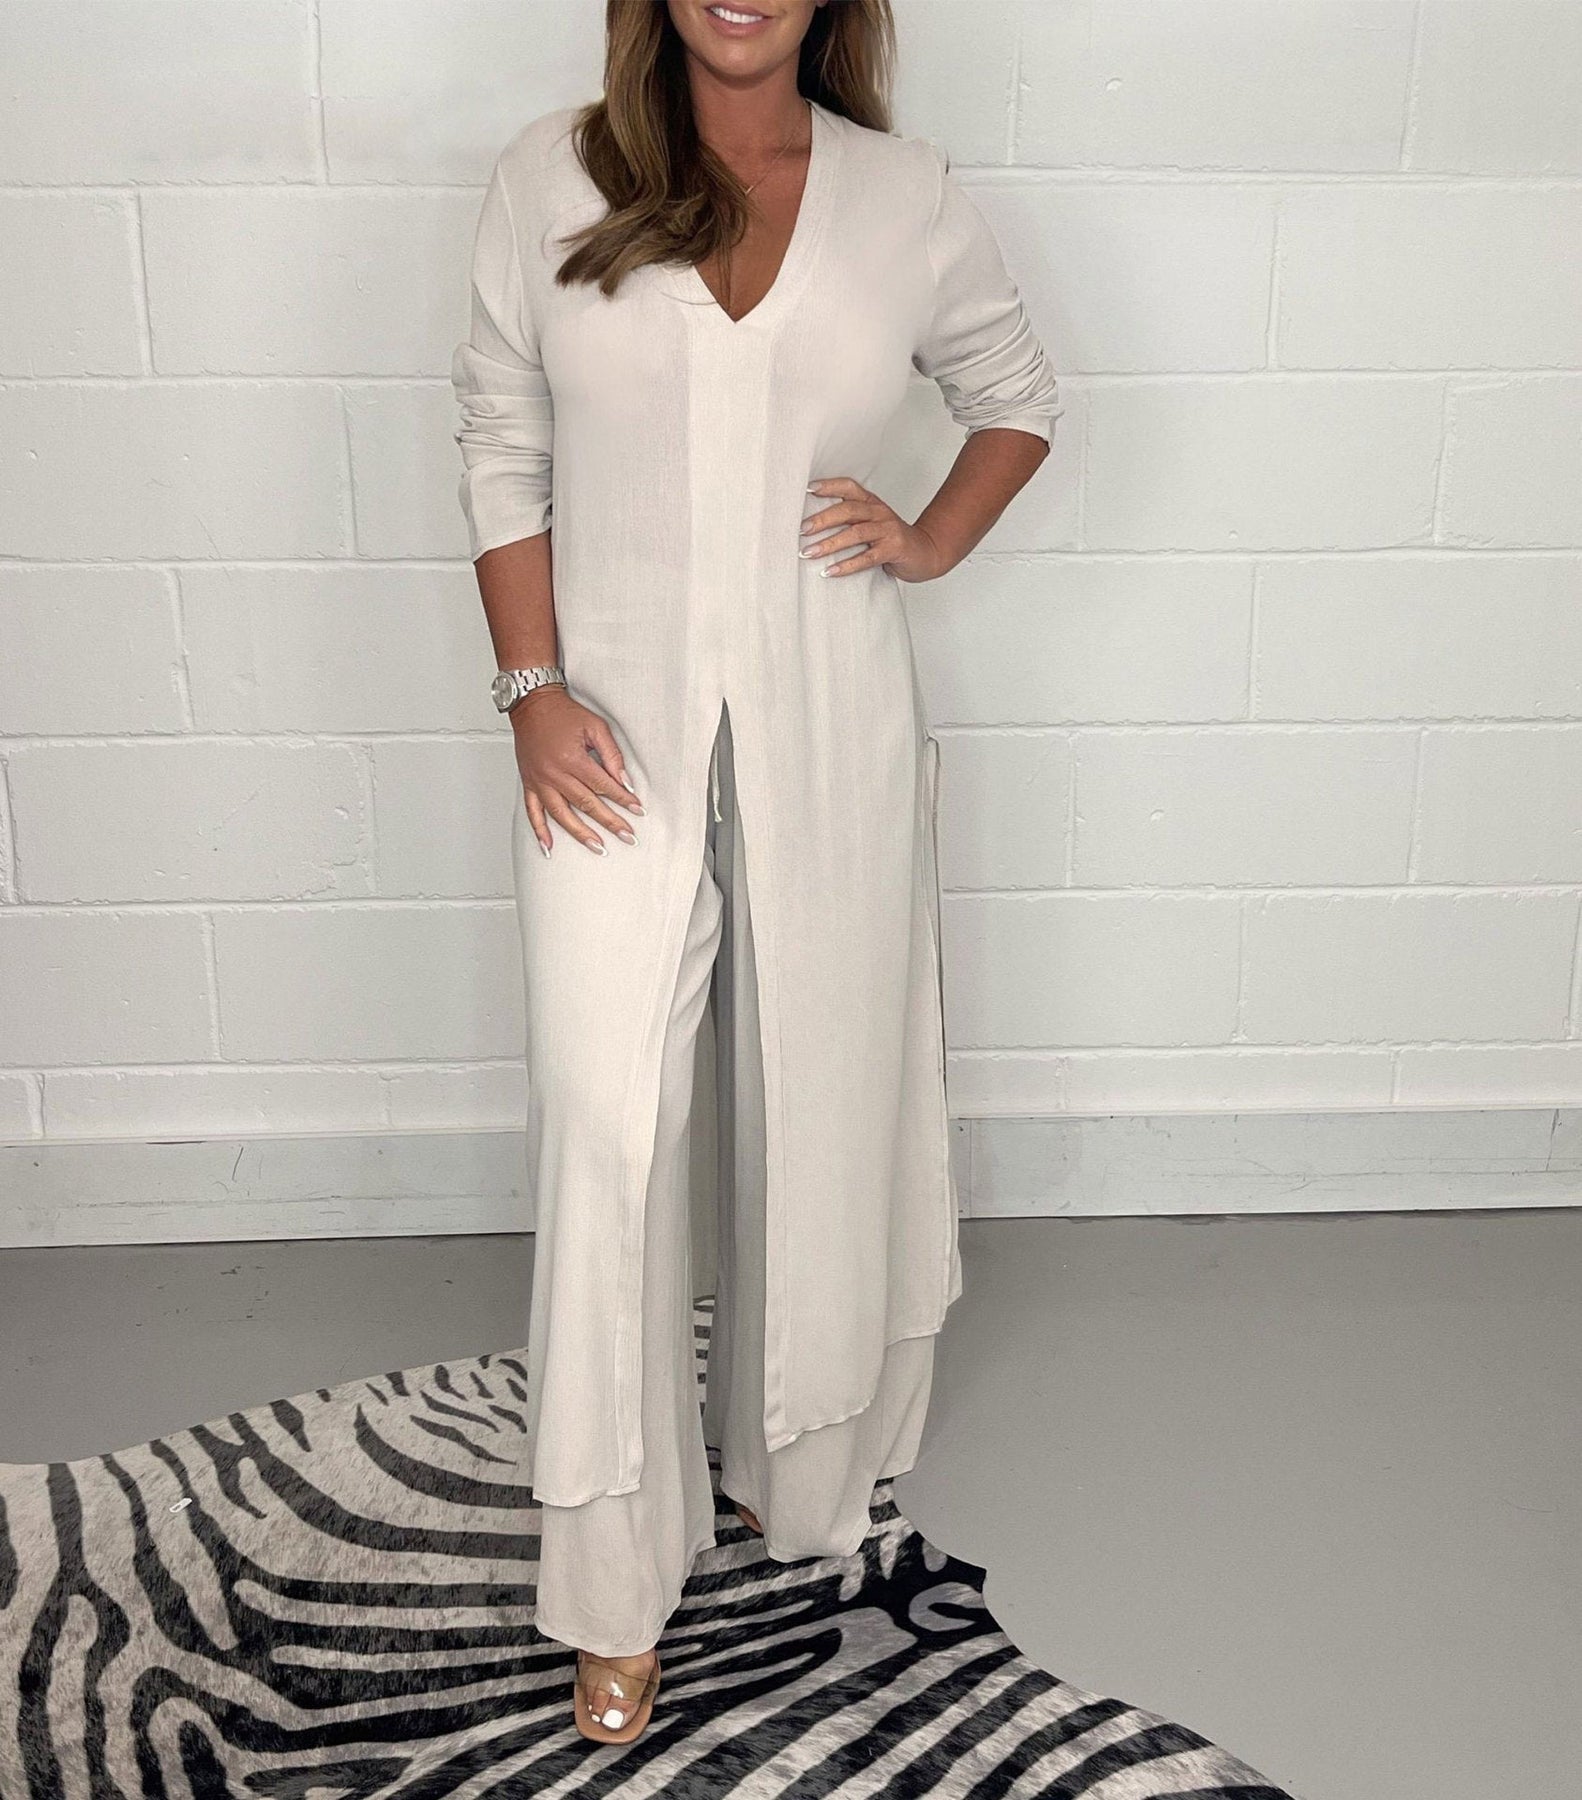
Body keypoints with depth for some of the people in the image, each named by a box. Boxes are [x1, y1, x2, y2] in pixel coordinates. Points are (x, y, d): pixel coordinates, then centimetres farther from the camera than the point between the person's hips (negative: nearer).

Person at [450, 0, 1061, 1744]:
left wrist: (932, 541, -1)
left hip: (829, 732, 2)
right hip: (616, 727, -1)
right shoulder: (550, 178, 1)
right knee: (607, 1127, -2)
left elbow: (1019, 398, 17)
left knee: (819, 1103, 12)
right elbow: (501, 449, 2)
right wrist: (532, 689, -7)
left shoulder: (908, 199, 3)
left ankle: (796, 1468, 38)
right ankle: (615, 1589, 14)